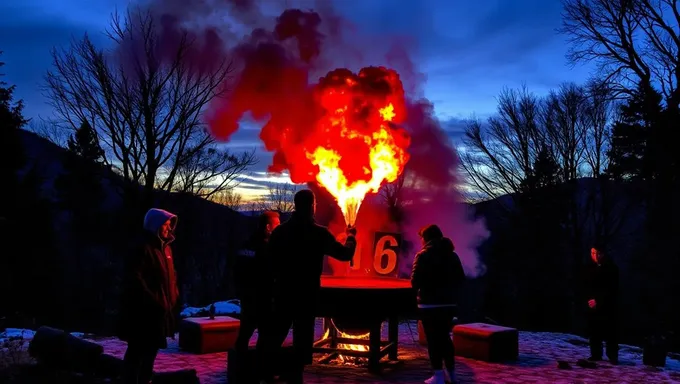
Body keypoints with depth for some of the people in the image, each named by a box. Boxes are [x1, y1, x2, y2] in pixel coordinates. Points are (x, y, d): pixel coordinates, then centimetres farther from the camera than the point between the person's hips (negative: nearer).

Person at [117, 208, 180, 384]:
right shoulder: (143, 248, -15)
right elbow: (134, 279, -22)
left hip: (159, 308, 9)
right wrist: (153, 300, -21)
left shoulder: (165, 247, 12)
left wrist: (173, 296, 8)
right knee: (137, 350, -2)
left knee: (152, 348, 19)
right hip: (142, 309, -9)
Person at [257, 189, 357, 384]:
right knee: (302, 338, 5)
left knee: (275, 333, 13)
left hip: (283, 293, 4)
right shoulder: (319, 232, -10)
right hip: (307, 294, -4)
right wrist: (351, 236, 16)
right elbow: (345, 254, -2)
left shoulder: (280, 231, 0)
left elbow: (270, 258, 5)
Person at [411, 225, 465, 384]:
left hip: (429, 304, -6)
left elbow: (415, 282, -11)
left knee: (433, 339, 1)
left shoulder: (423, 255, -9)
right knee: (445, 337, 17)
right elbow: (461, 278, 9)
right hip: (449, 303, 6)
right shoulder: (452, 255, 8)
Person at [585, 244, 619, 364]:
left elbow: (611, 289, -6)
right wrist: (589, 299, -3)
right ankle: (595, 355, 10)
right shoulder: (589, 268, 10)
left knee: (610, 332, -6)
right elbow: (586, 286, 13)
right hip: (593, 304, 3)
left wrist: (598, 301, -12)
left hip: (608, 305, -3)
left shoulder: (611, 268, -2)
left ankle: (612, 356, -1)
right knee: (594, 331, 2)